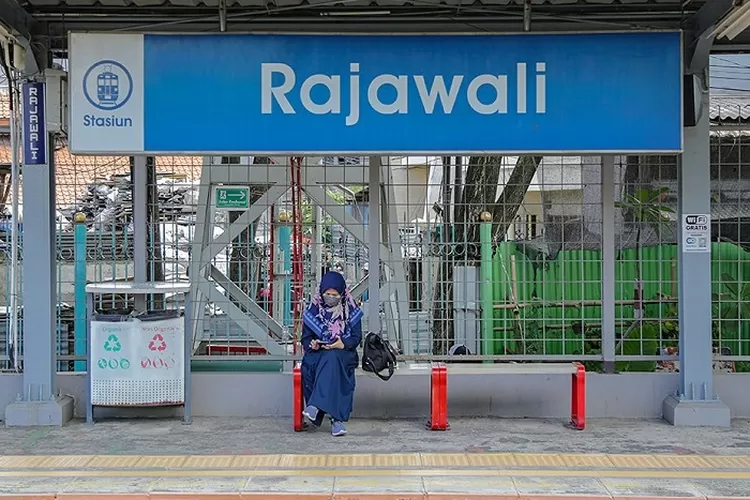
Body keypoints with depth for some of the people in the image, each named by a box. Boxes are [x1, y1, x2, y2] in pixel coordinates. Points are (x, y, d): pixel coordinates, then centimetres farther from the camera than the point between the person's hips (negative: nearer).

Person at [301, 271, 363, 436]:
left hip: (343, 353, -1)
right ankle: (336, 418, -35)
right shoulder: (314, 309, 9)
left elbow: (356, 337, 3)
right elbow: (305, 337, 9)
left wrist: (343, 344, -18)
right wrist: (312, 344, -15)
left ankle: (317, 406, -47)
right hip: (317, 353, 1)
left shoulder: (351, 310, 6)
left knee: (331, 360, -39)